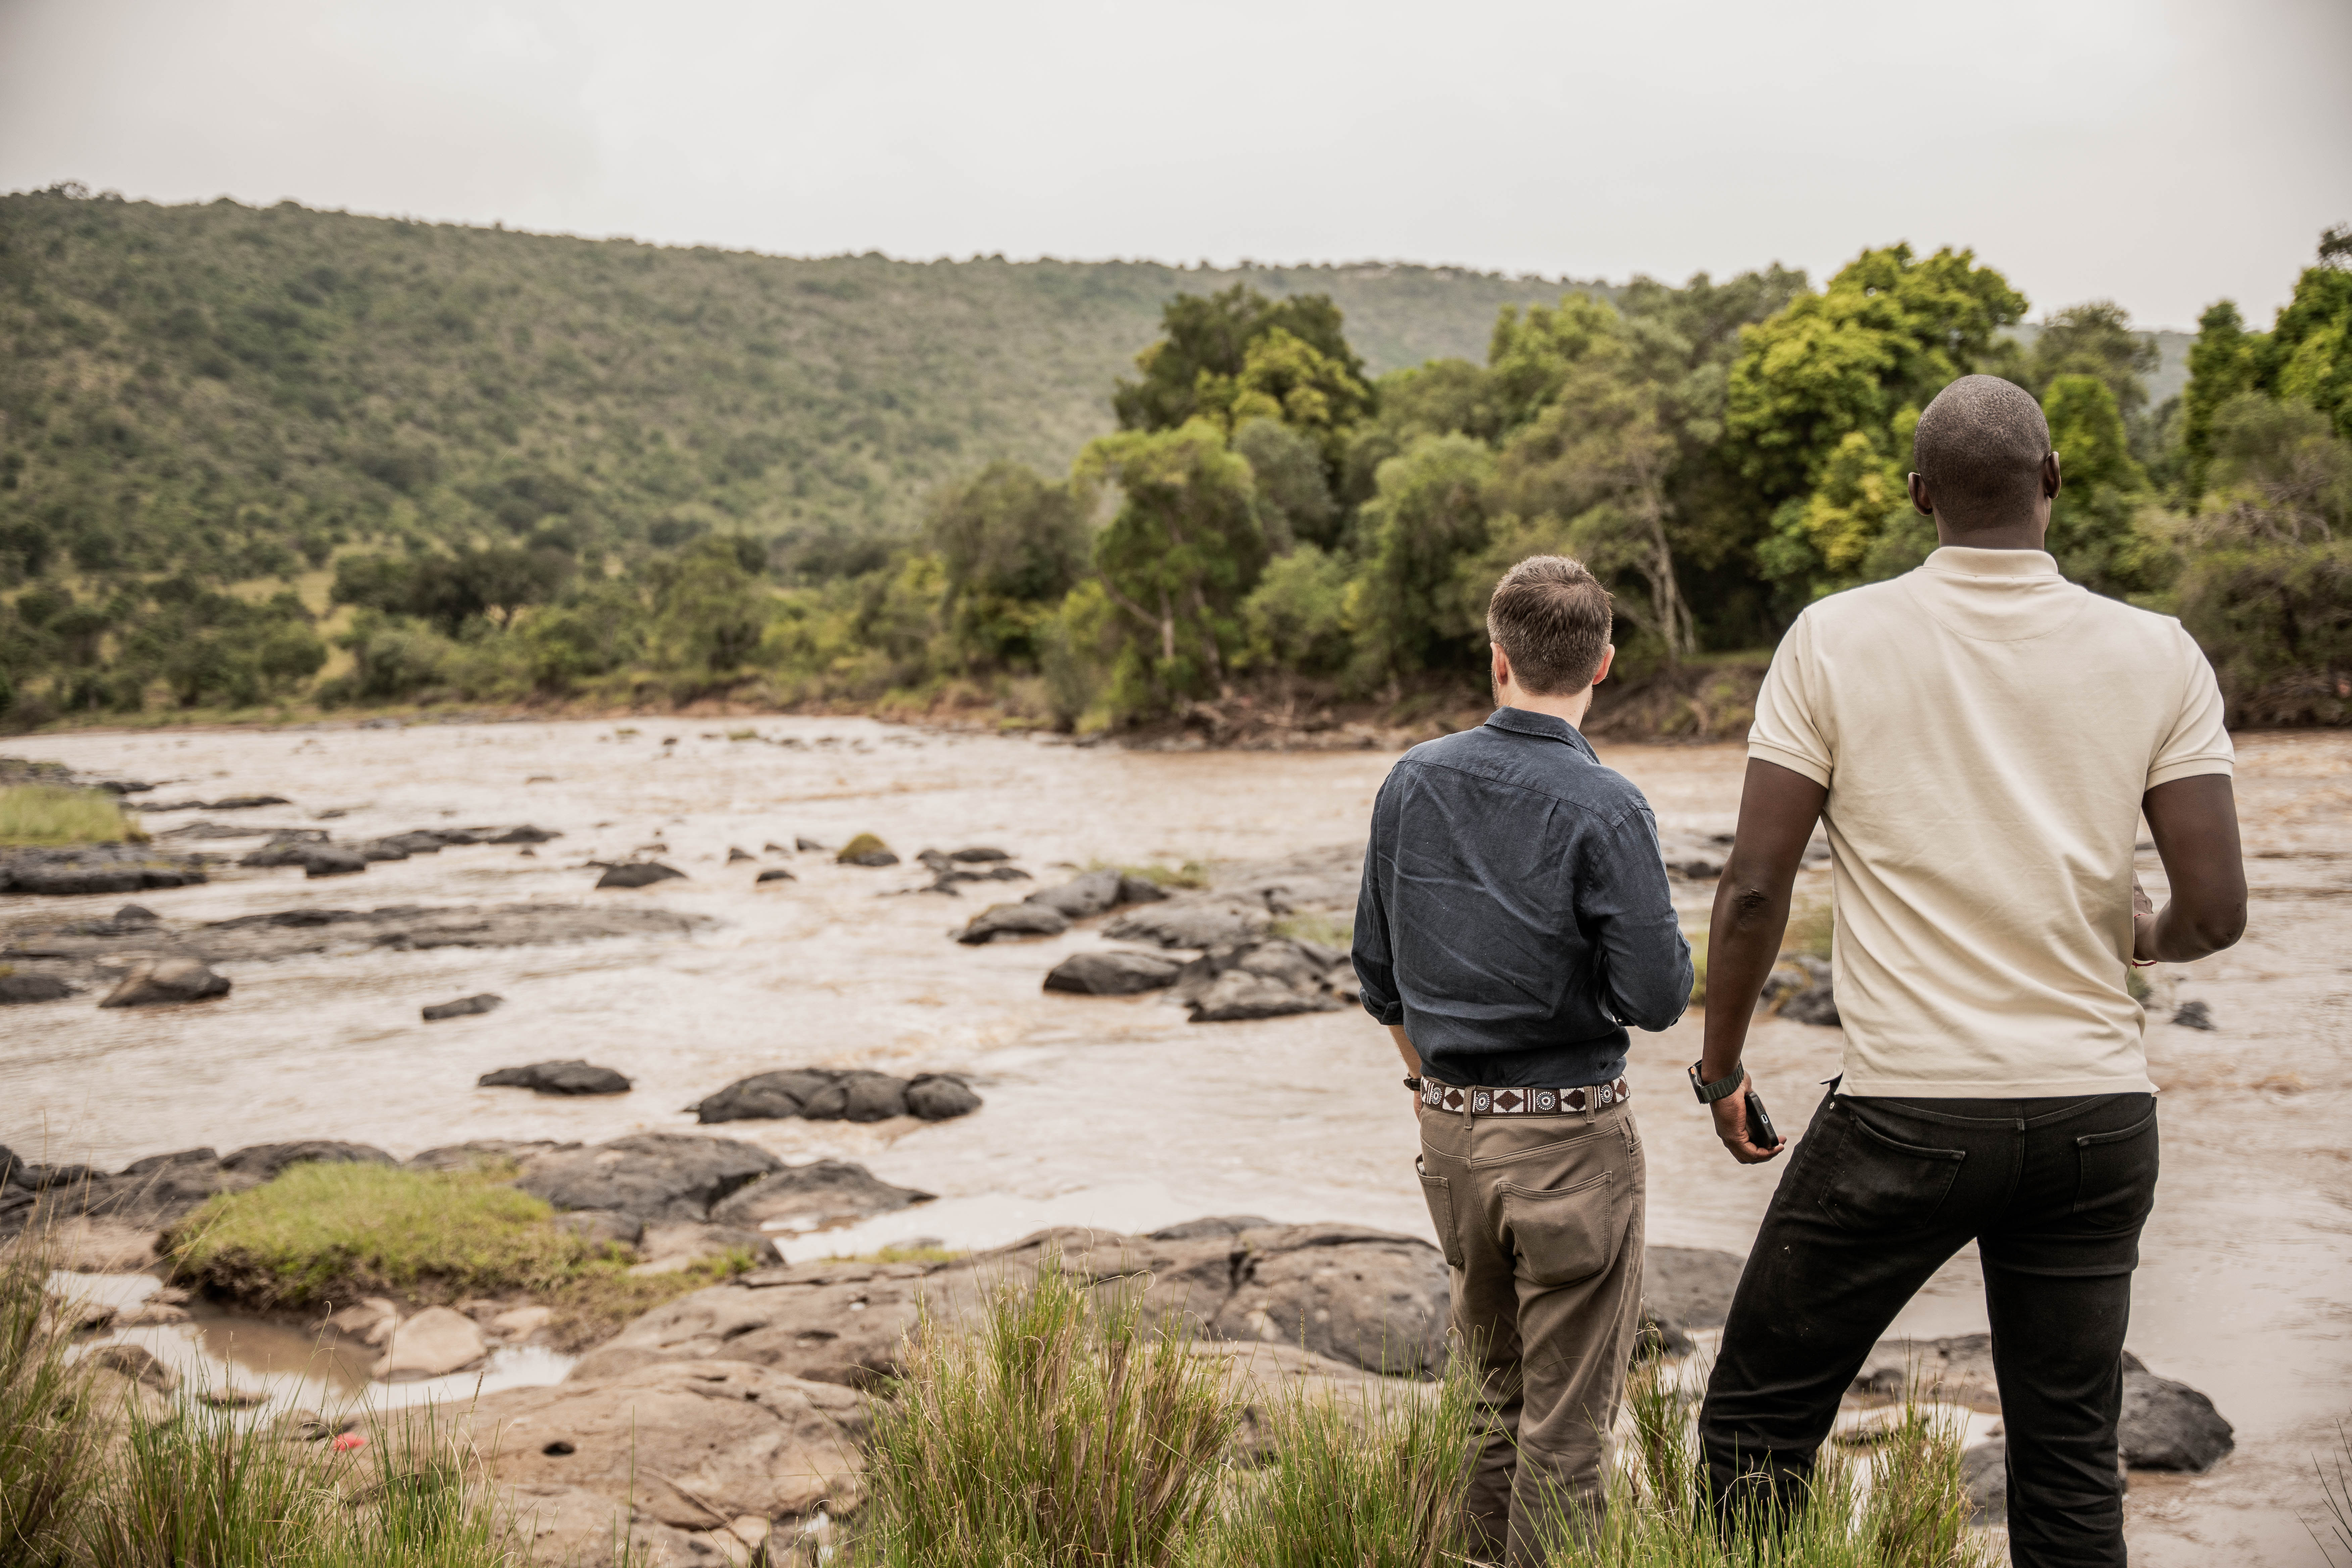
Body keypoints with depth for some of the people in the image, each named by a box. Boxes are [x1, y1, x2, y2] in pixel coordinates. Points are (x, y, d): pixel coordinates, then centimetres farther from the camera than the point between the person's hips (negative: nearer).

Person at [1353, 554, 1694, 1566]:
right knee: (1567, 1417, 8)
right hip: (1568, 1138, -5)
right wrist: (1654, 937, 5)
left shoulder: (1413, 782, 0)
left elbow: (1378, 973, 8)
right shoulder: (1605, 810, -16)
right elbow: (1657, 999, -16)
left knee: (1490, 1387, 22)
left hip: (1452, 1130, 5)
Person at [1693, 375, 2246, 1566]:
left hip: (1908, 1111, -3)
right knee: (2069, 1467, 15)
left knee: (1757, 1424, 13)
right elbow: (2216, 911, -3)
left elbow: (1754, 890, -8)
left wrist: (1720, 1069, 6)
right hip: (2097, 1111, 3)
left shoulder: (1836, 638, -6)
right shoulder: (2156, 655, 0)